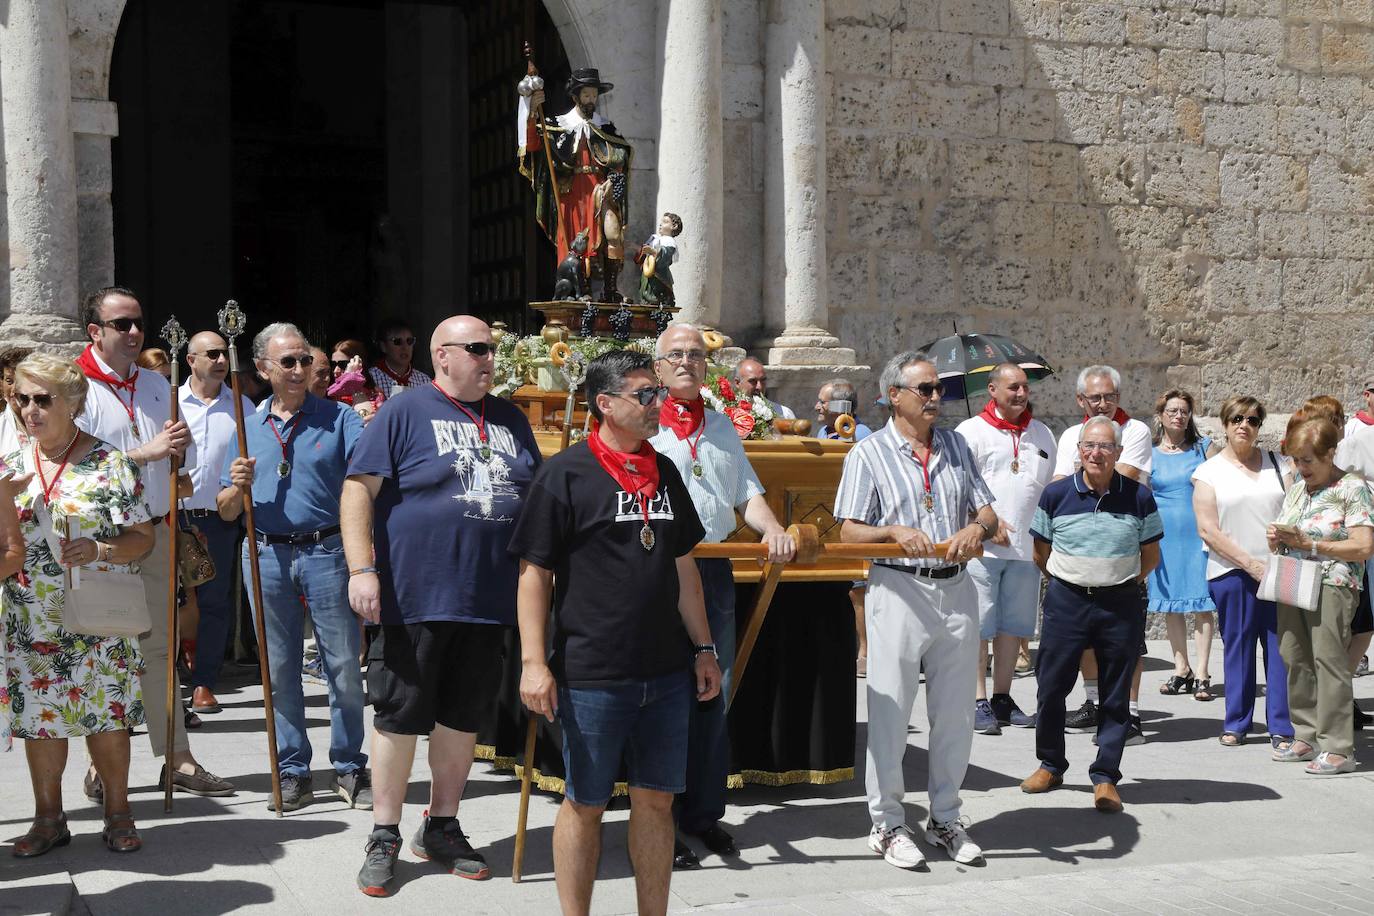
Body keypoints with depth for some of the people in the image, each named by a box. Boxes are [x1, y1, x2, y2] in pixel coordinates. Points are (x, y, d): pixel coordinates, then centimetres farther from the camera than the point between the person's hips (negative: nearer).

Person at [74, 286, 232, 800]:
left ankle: (176, 758, 12)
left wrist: (181, 446, -4)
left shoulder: (155, 384, 14)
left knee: (161, 643, 8)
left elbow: (184, 461, 19)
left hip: (155, 531, 6)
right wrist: (149, 450, -22)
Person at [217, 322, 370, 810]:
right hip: (267, 557, 3)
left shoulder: (338, 418, 3)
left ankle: (350, 767, 12)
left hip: (326, 552, -2)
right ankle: (292, 770, 17)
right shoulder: (247, 427, 11)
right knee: (280, 670, 8)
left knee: (344, 666, 0)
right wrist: (238, 487, -9)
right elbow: (226, 511, 12)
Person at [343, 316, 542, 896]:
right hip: (416, 597, -5)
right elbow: (358, 490, -8)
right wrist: (362, 569, -17)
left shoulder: (511, 421, 13)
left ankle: (441, 827, 26)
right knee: (400, 717, 2)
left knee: (464, 717, 12)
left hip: (490, 599, 5)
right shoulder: (406, 414, -4)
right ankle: (384, 838, 14)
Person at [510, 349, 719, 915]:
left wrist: (702, 648, 17)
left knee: (656, 801, 10)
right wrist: (533, 662, -13)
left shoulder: (664, 473, 11)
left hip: (665, 672, 5)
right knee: (585, 804, 5)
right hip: (591, 673, -5)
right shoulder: (565, 475, -7)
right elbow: (534, 572, -8)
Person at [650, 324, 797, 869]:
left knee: (714, 696, 8)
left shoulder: (722, 429, 20)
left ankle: (704, 813, 18)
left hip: (715, 570, 5)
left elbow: (747, 494, 16)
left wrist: (772, 529, -4)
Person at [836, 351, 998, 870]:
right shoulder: (869, 454, 0)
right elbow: (849, 531, -4)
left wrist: (977, 528, -12)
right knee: (890, 711, 0)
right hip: (899, 589, -4)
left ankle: (945, 819, 22)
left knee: (955, 712, 9)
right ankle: (887, 824, 11)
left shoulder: (956, 447, 13)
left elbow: (988, 513, 11)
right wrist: (895, 532, -21)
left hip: (956, 589, 4)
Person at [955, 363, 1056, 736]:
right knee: (979, 626, -4)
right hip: (981, 547, -5)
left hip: (1026, 547, 5)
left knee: (1012, 626, 9)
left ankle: (1002, 698, 18)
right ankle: (978, 702, 0)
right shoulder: (972, 431, 1)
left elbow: (1051, 488, 22)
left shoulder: (1042, 434, 16)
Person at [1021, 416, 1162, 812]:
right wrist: (1068, 583, 6)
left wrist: (1122, 583, 5)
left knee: (1115, 696, 4)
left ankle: (1105, 776, 14)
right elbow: (1041, 553, 9)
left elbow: (1151, 556, 9)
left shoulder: (1138, 497, -1)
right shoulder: (1056, 494, -1)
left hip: (1121, 605, 0)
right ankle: (1050, 764, 22)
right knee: (1051, 686, 4)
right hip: (1066, 602, 0)